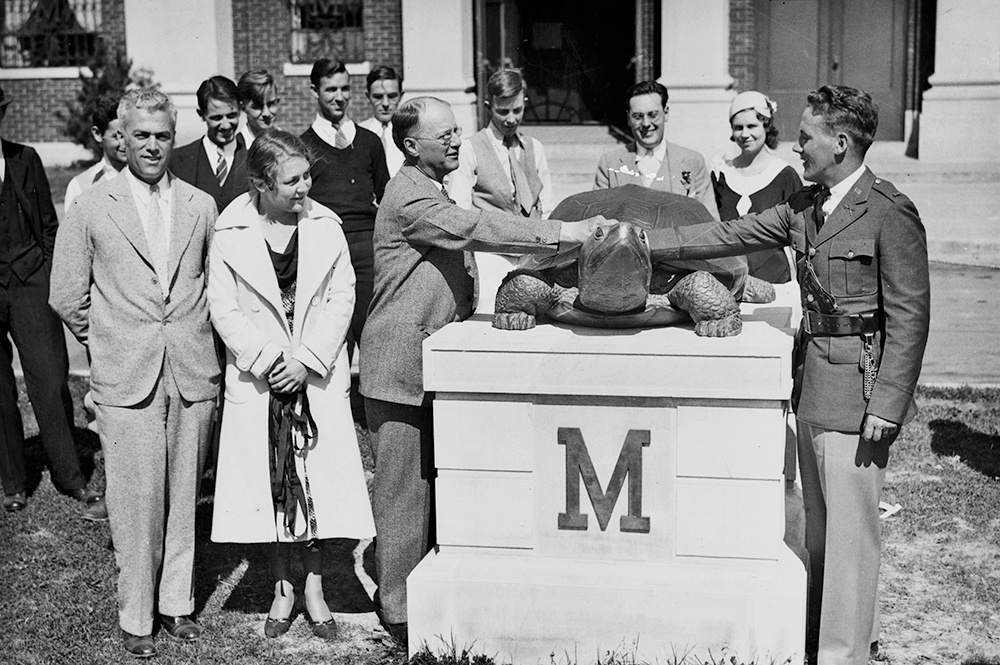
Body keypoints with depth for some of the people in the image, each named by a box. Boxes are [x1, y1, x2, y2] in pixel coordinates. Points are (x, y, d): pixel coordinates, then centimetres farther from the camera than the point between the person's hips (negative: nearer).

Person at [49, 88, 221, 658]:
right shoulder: (91, 209, 1)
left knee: (184, 494, 9)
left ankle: (177, 602, 23)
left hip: (192, 374, 2)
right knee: (137, 499, 0)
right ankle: (136, 616, 14)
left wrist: (196, 338, 10)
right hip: (126, 377, -2)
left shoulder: (202, 207, 7)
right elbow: (67, 296, 5)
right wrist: (111, 343, 8)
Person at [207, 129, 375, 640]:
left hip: (318, 375, 1)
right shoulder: (229, 234, -4)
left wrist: (307, 359, -10)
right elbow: (223, 308, -4)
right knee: (271, 483, 5)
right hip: (258, 377, -1)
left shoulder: (324, 225, 0)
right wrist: (267, 359, -13)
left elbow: (341, 298, -1)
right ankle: (282, 588, 22)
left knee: (319, 481, 3)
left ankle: (314, 587, 19)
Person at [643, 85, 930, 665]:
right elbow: (731, 235, 12)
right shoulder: (805, 206, 10)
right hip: (812, 383, 8)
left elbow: (909, 316, -15)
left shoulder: (890, 213, -14)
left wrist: (886, 404, -18)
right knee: (819, 523, 17)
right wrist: (644, 241, 6)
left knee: (850, 527, -2)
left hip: (857, 388, -8)